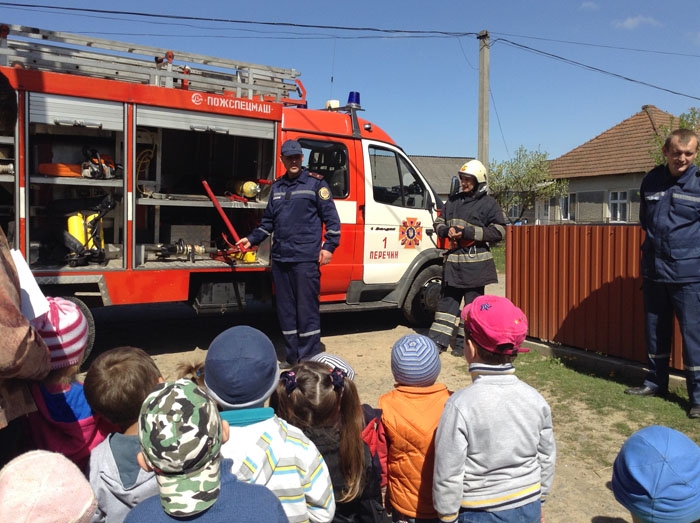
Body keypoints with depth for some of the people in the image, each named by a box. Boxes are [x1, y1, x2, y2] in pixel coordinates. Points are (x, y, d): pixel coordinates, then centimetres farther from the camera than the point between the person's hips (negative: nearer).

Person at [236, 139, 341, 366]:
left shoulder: (315, 182, 1)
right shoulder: (277, 187, 17)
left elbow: (331, 218, -3)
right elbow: (268, 222, 24)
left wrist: (329, 246, -11)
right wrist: (251, 239, 14)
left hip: (306, 258, -6)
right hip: (280, 258, 6)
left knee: (307, 309, -4)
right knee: (285, 310, 10)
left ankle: (309, 359, 5)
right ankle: (292, 356, 22)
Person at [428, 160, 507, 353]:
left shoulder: (489, 204, -3)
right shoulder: (453, 201, 13)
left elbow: (498, 232, -11)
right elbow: (439, 223, 19)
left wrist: (468, 232, -17)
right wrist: (447, 231, -5)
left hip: (475, 263, -5)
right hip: (453, 259, 6)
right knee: (447, 300, 10)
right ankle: (438, 341, 16)